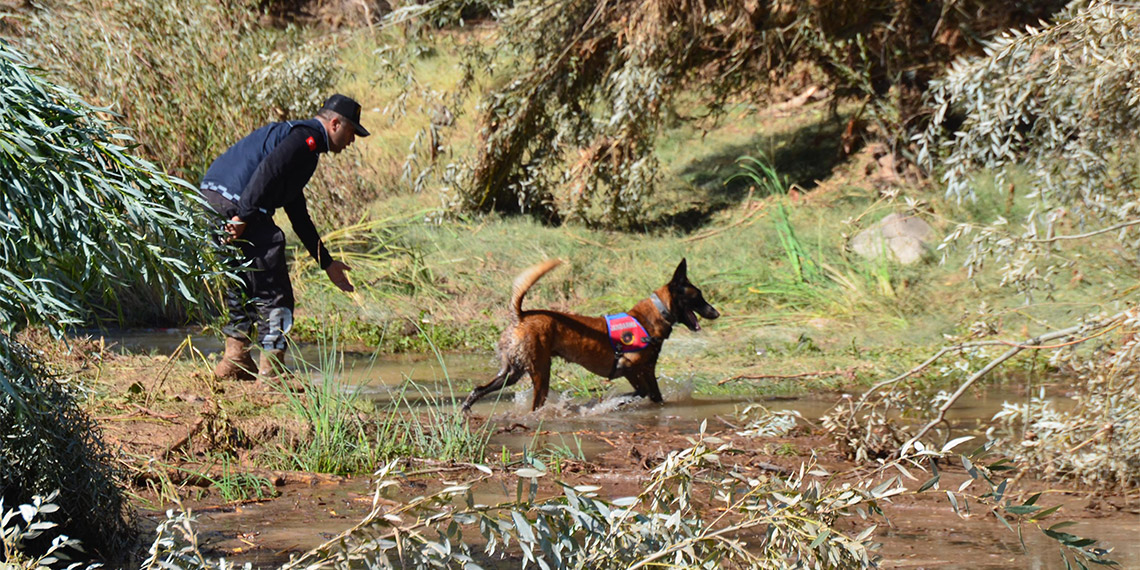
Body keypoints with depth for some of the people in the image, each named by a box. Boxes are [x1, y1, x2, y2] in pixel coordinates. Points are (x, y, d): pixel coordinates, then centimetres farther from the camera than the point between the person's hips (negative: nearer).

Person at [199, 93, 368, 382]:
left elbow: (299, 214, 35)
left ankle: (235, 361, 24)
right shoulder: (307, 136, -1)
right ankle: (271, 371, 0)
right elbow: (268, 170, -20)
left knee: (240, 285, 23)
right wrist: (243, 215, -24)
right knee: (274, 295, -1)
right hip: (233, 203, -10)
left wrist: (327, 263, 37)